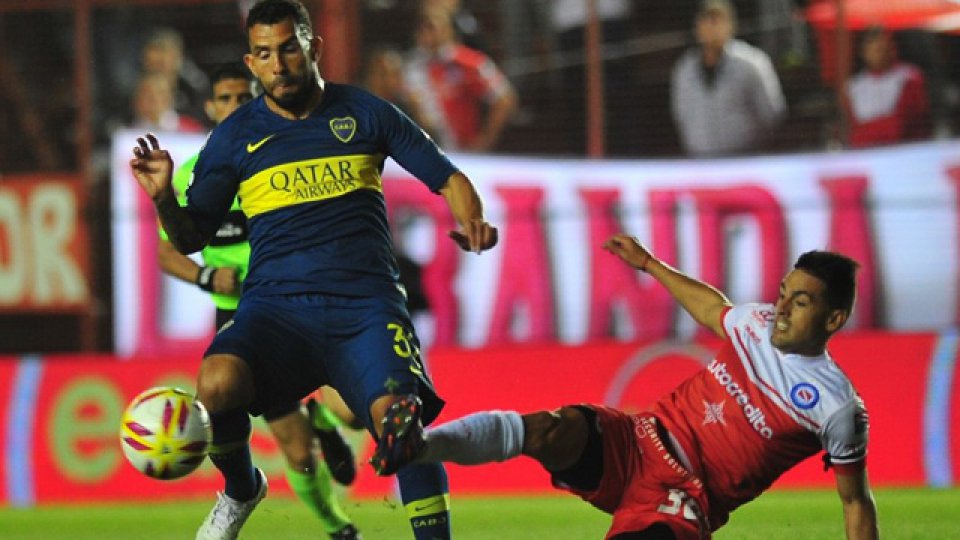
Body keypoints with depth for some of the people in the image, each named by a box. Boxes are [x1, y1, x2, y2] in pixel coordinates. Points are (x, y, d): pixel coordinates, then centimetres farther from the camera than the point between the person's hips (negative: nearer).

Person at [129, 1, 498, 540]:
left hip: (365, 304, -1)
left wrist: (472, 223, -7)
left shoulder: (364, 112, 10)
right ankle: (240, 491, 1)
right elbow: (191, 238, 14)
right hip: (275, 308, 1)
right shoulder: (236, 136, 11)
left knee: (398, 420, -29)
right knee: (216, 383, -31)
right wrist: (164, 197, -7)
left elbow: (448, 178, 14)